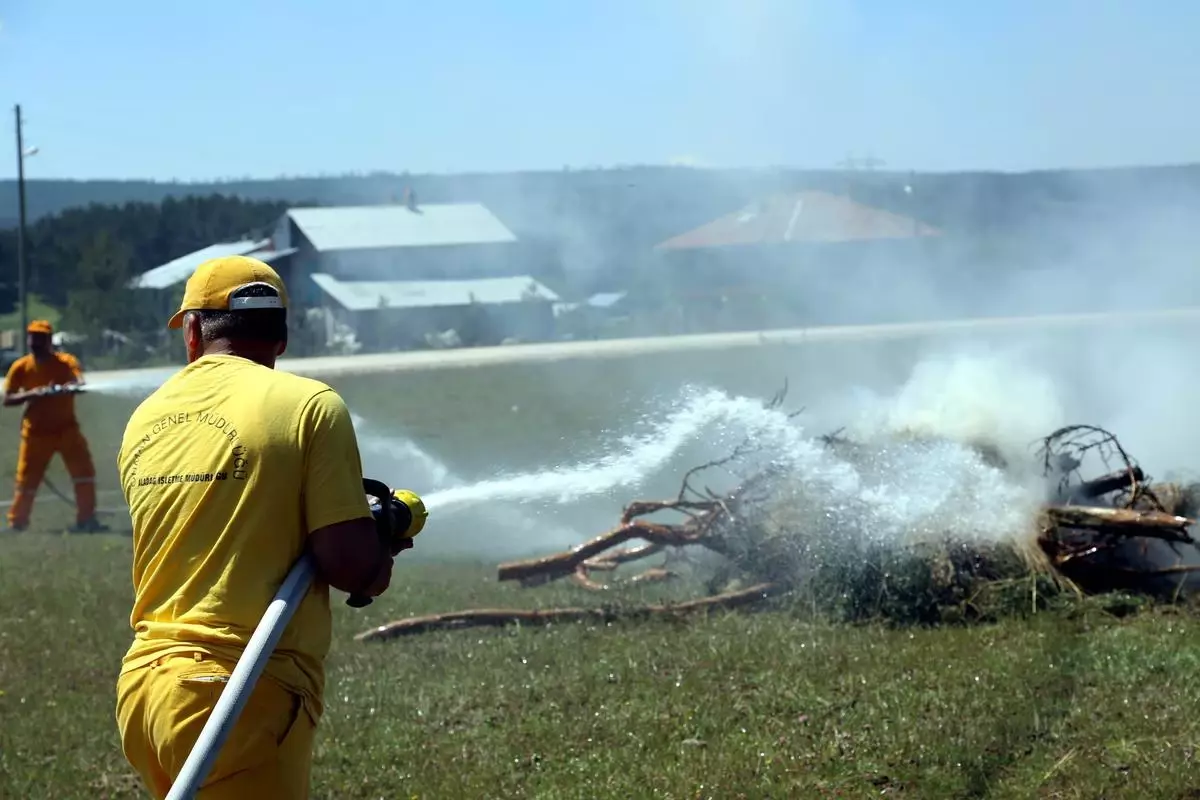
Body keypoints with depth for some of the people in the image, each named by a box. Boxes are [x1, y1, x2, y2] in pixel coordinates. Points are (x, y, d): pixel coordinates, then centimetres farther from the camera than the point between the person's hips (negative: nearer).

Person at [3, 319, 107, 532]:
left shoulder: (66, 361, -6)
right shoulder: (20, 367, -3)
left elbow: (80, 382, -24)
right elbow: (7, 399, -4)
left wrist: (74, 386, -48)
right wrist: (29, 395, -22)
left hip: (66, 428, 0)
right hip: (36, 432, 0)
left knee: (84, 471, -8)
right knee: (26, 480, 2)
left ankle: (86, 519, -1)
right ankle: (16, 523, 15)